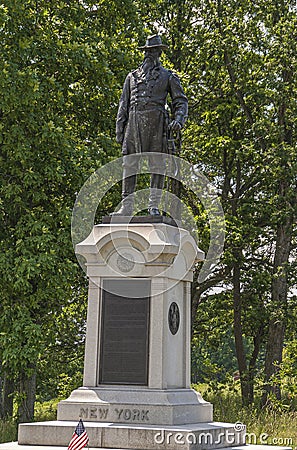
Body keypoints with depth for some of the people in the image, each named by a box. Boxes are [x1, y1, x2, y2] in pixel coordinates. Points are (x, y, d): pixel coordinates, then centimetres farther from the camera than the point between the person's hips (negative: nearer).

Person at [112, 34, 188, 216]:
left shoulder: (168, 76, 16)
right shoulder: (132, 76, 23)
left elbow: (181, 101, 9)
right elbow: (124, 104, 20)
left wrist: (179, 120, -11)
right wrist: (120, 129, 9)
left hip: (156, 122, -2)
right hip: (134, 121, 3)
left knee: (157, 164, -6)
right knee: (129, 164, -4)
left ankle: (154, 206, -5)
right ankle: (127, 206, -3)